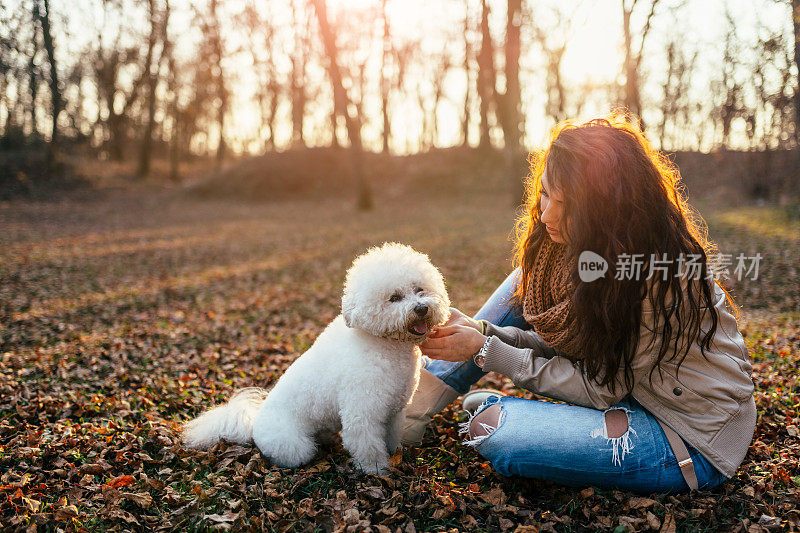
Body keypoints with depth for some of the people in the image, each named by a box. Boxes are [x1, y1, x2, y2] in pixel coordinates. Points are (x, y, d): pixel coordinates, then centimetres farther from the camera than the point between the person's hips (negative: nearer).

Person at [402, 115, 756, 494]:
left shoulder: (658, 276, -30)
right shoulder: (588, 242, -6)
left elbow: (599, 390, -22)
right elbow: (566, 343, 1)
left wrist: (485, 350, -22)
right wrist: (484, 332, -14)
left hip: (693, 446, -8)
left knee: (491, 429, -26)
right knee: (529, 285, 1)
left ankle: (493, 406, 10)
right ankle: (421, 401, 4)